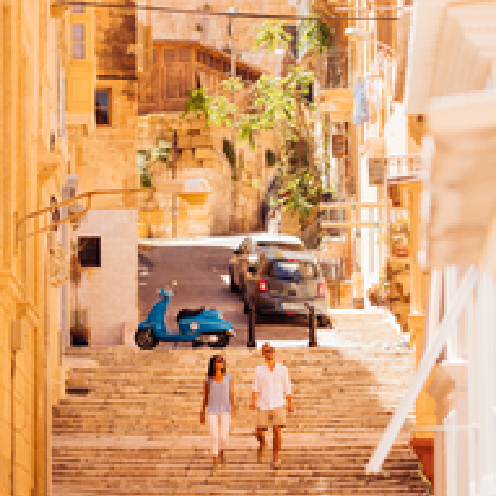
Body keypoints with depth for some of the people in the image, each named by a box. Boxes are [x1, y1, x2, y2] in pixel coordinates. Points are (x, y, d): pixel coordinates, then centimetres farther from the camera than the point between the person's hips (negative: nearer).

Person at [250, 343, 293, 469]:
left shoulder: (282, 369, 0)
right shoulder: (259, 370, -2)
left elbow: (287, 387, 8)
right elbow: (256, 388, -4)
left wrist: (290, 404, 13)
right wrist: (253, 402, -20)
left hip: (278, 405, 0)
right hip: (263, 406, 0)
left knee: (277, 431, -11)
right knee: (259, 433, -1)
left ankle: (275, 458, 1)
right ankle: (262, 444, 33)